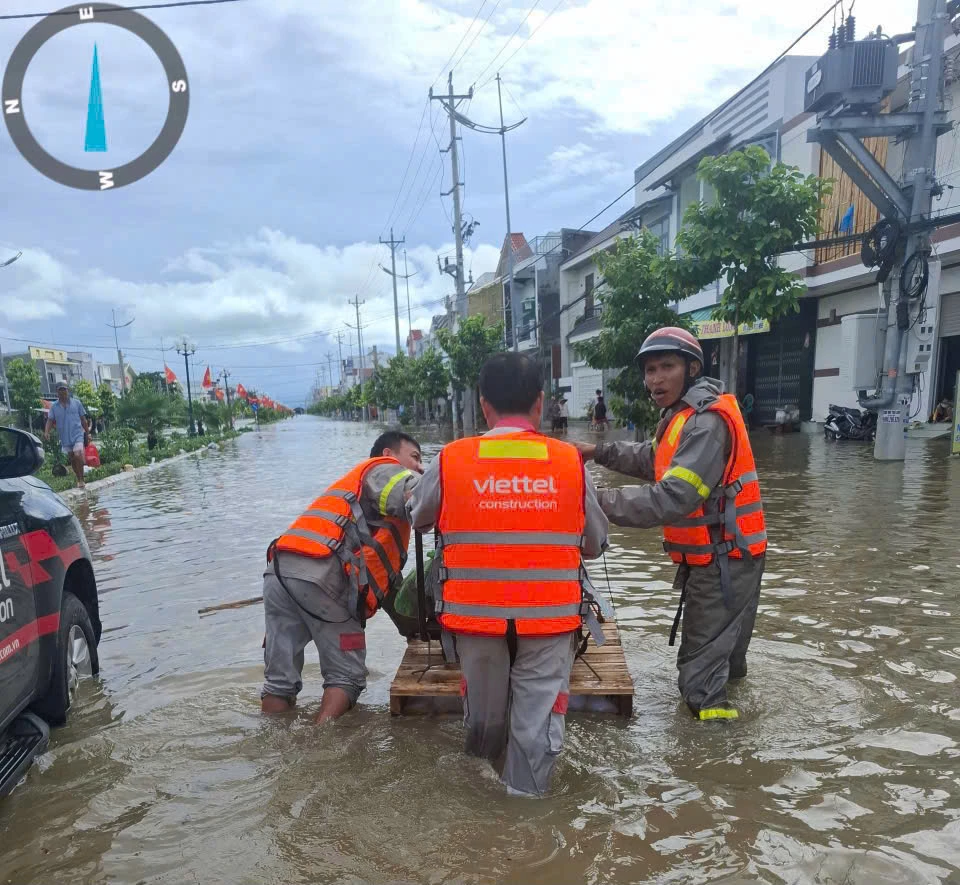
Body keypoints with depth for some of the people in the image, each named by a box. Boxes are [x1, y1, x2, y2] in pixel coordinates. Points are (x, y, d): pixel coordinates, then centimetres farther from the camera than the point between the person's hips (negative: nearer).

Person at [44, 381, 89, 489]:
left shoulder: (76, 403, 2)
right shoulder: (54, 407, 6)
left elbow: (83, 419, 6)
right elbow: (50, 420, 3)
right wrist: (46, 432, -15)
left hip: (77, 434, -3)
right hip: (64, 437, 3)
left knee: (78, 455, -20)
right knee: (72, 459, 11)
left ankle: (81, 480, -11)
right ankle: (78, 480, 23)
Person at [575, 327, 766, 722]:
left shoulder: (708, 422, -25)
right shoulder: (684, 414, 8)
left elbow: (672, 500, -34)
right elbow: (653, 459, 20)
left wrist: (600, 501, -32)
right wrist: (600, 452, 8)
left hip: (724, 559, -10)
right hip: (715, 556, 10)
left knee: (700, 673, -4)